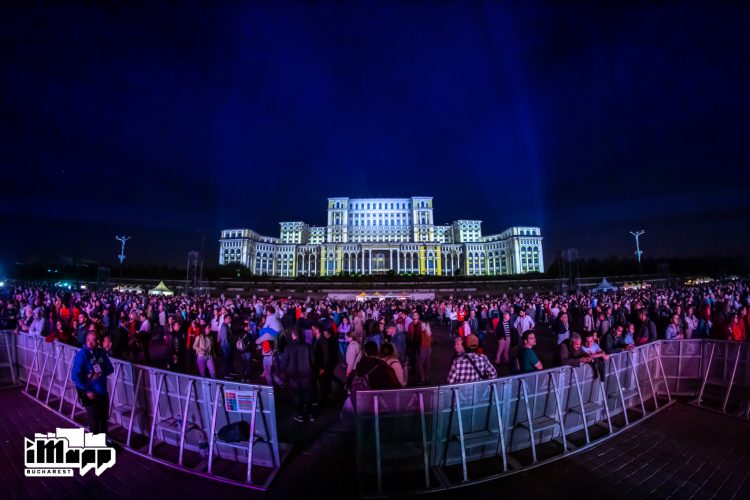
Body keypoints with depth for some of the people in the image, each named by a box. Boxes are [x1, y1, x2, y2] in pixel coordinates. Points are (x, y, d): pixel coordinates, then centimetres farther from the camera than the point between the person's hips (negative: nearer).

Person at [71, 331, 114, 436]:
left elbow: (110, 368, 6)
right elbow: (75, 376, -14)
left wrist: (100, 373, -15)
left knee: (104, 419, 17)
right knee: (94, 421, 8)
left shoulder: (101, 352, 2)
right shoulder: (81, 355, -13)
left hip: (103, 392, 5)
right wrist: (87, 391, -15)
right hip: (90, 393, -5)